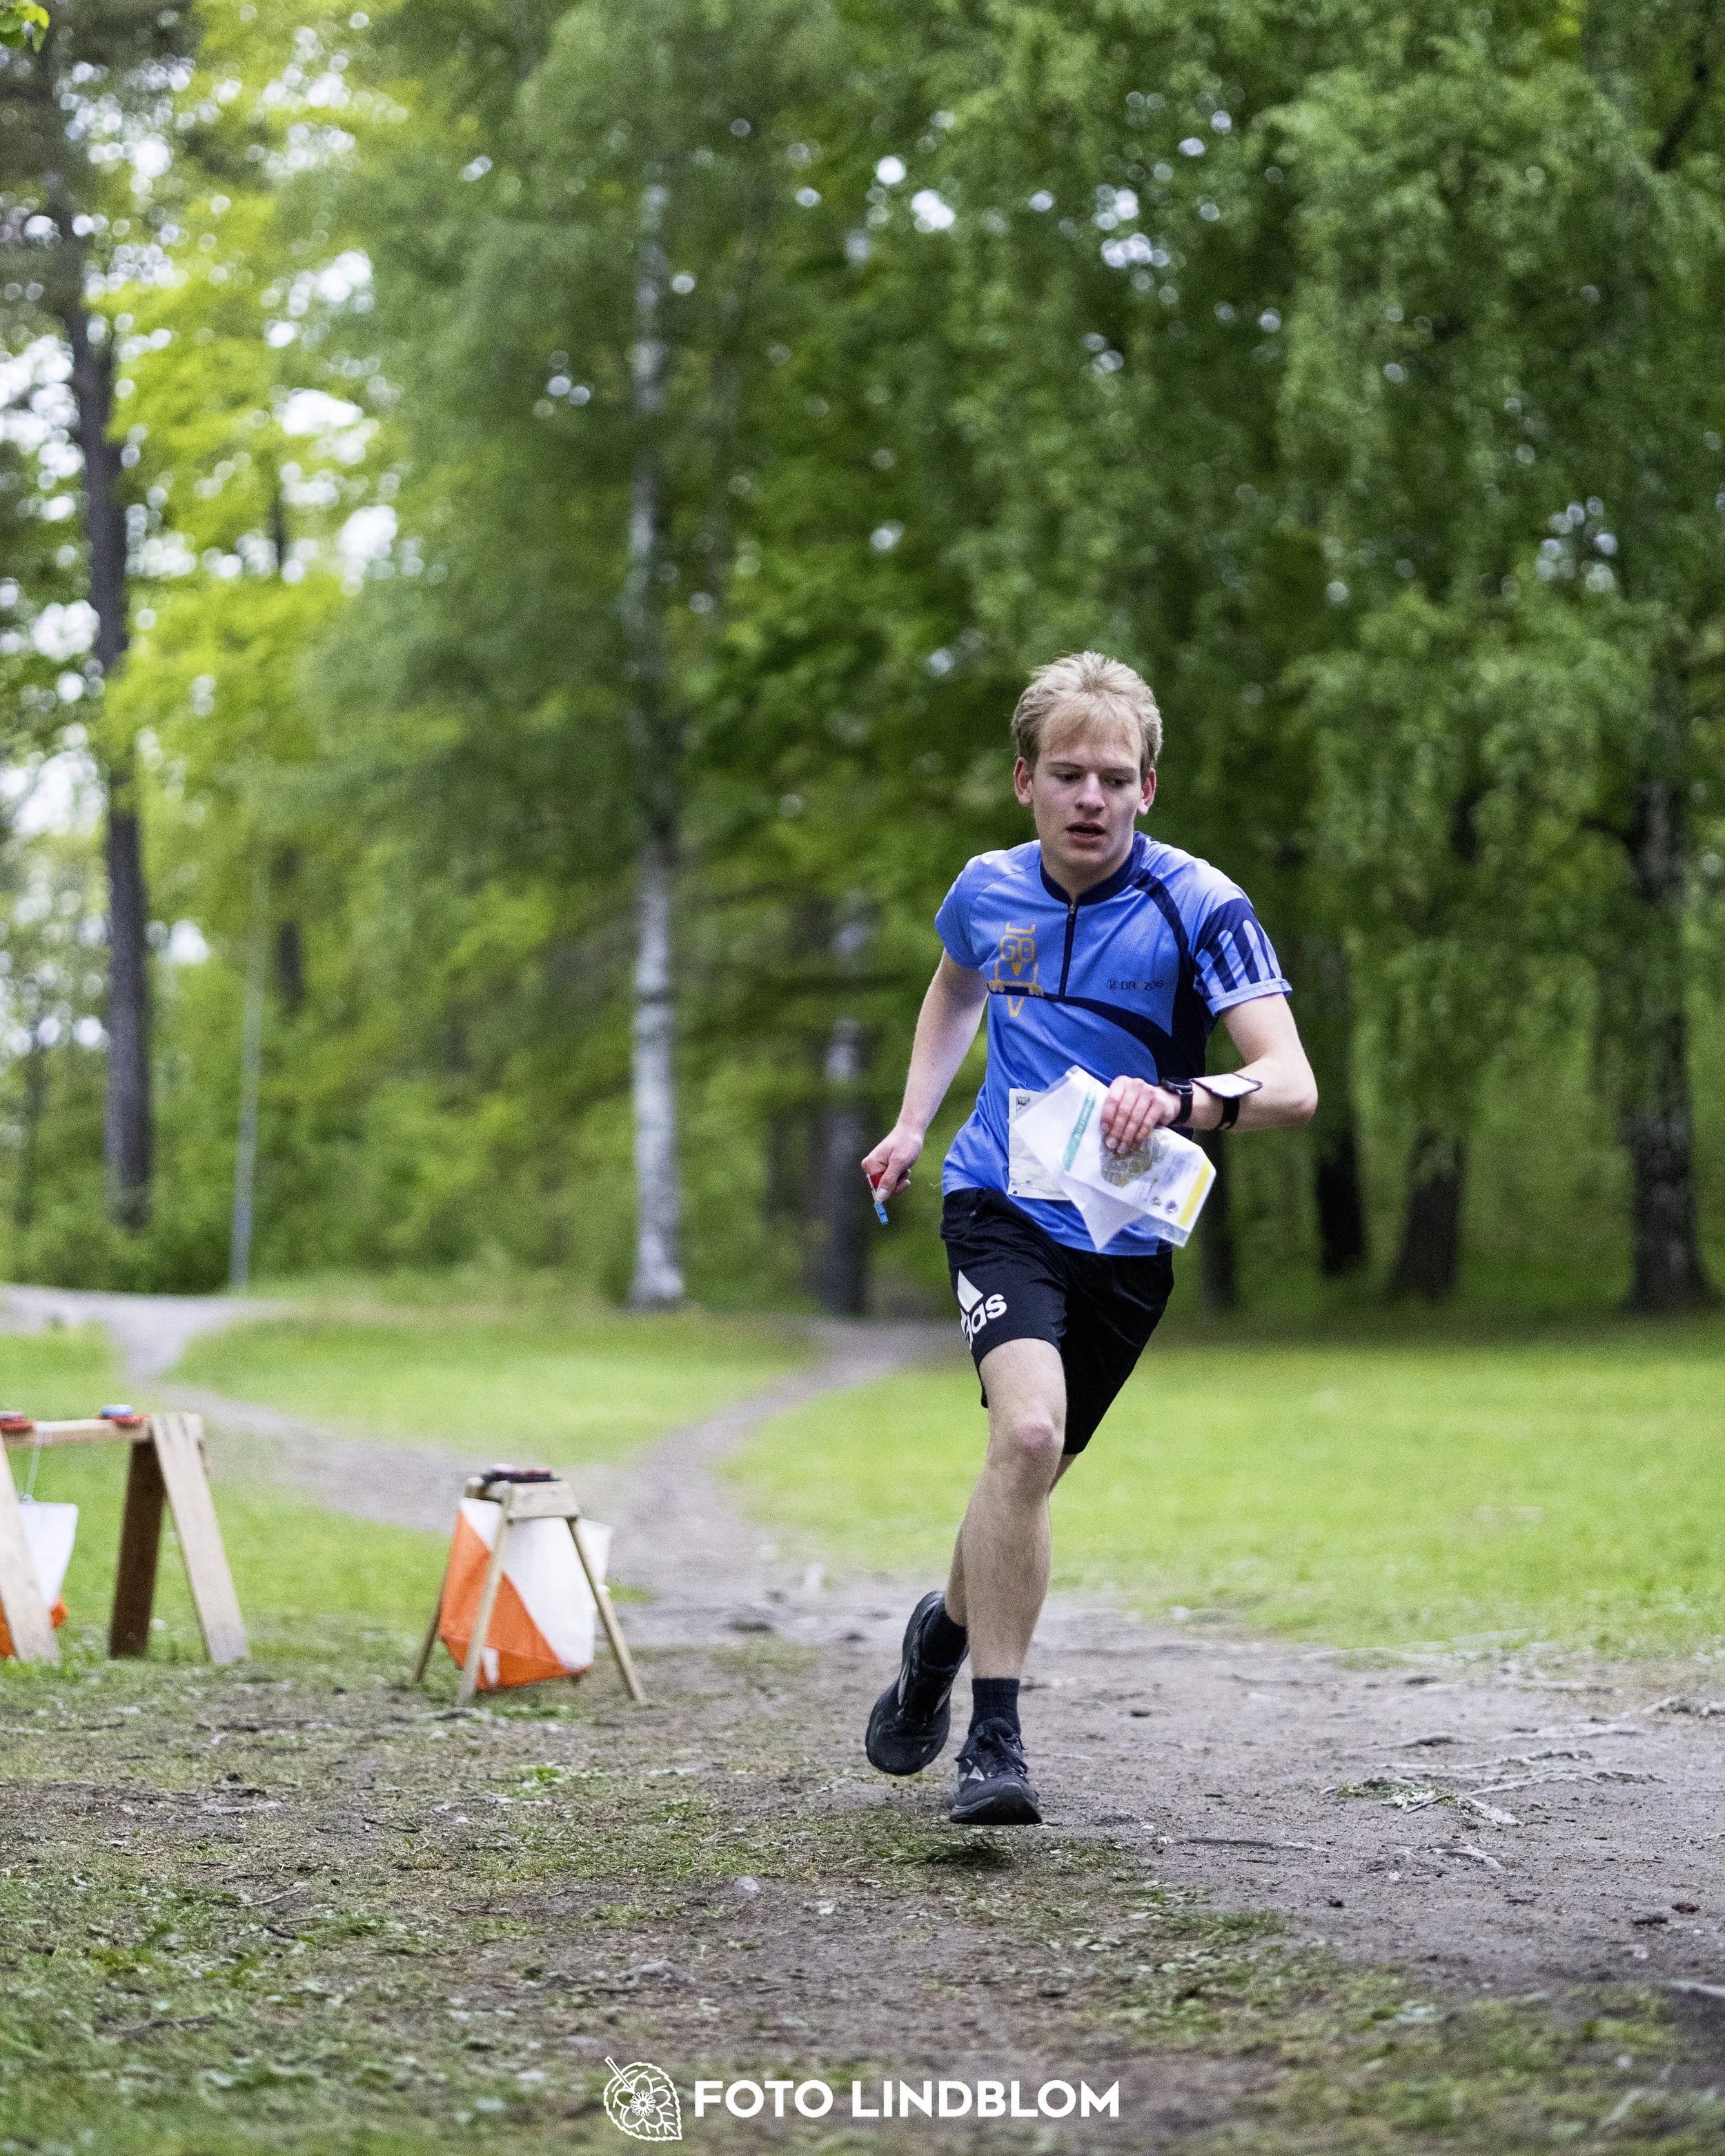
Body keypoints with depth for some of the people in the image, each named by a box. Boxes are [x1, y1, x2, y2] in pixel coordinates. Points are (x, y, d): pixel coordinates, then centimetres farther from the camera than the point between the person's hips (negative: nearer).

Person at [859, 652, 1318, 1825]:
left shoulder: (1200, 906, -13)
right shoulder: (989, 892, 0)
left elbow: (1292, 1083, -23)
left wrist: (1181, 1103, -41)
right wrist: (913, 1124, 20)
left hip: (1128, 1234, 0)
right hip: (1004, 1205, 0)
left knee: (1029, 1474, 10)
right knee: (1028, 1431, -24)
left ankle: (947, 1631, 43)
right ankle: (994, 1737, -18)